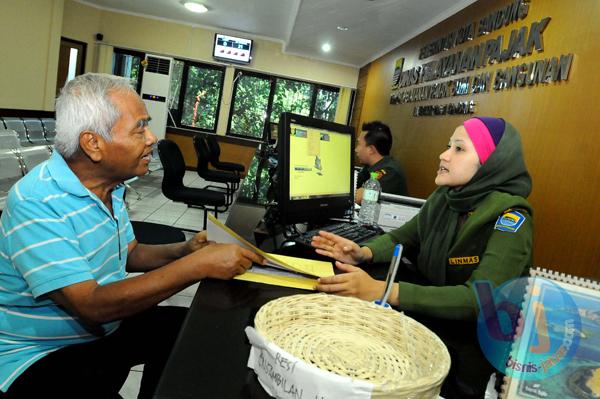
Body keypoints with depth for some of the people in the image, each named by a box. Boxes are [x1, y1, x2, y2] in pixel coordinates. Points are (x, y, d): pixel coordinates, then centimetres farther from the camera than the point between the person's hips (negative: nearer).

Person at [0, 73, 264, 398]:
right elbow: (92, 305, -31)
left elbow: (129, 254, 9)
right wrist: (198, 266, -33)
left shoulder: (108, 185, 0)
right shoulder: (36, 204, -27)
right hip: (38, 355, -7)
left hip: (103, 328, 8)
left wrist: (184, 250, -10)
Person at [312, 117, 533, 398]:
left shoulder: (510, 218, -19)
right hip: (428, 315, 6)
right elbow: (402, 237, 9)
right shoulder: (444, 196, 0)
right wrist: (363, 253, -15)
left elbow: (479, 299, -29)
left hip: (474, 343, -5)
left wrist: (381, 291, -39)